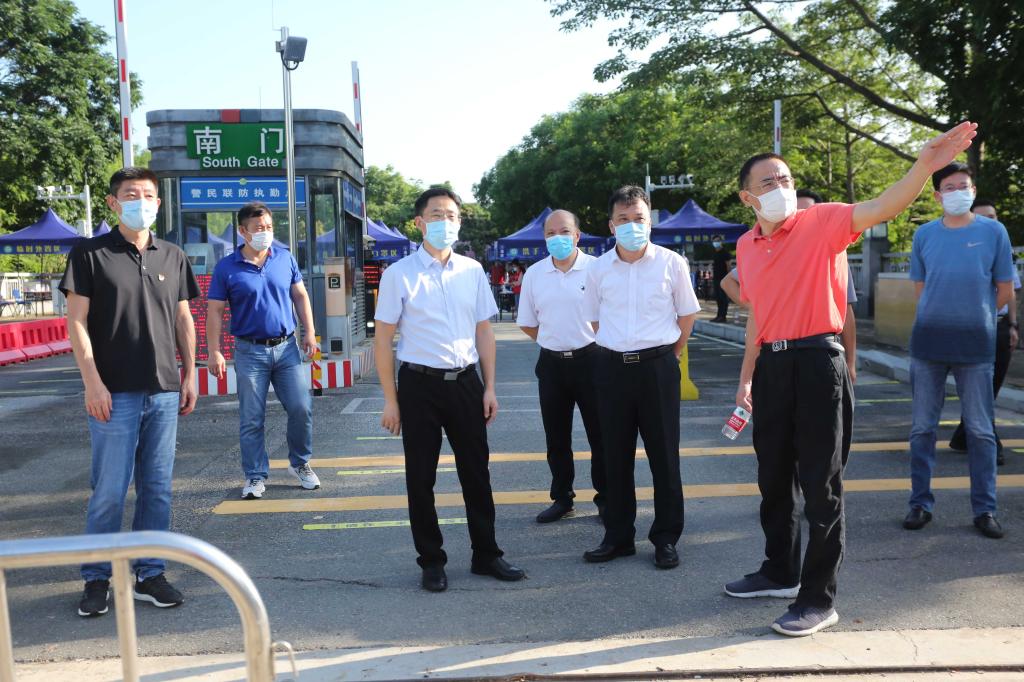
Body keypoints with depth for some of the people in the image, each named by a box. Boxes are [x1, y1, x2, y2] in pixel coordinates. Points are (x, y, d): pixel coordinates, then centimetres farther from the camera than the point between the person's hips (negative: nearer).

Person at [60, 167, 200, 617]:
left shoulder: (172, 257, 11)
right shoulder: (90, 254, -1)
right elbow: (77, 321, -5)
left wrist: (190, 375, 9)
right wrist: (92, 382, -12)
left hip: (164, 392, 4)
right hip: (114, 393, -4)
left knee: (157, 489, 9)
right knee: (109, 491, 1)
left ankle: (149, 575, 20)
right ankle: (96, 579, 17)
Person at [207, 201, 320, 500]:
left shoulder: (286, 259, 5)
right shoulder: (226, 268, -3)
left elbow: (301, 296, 12)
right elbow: (214, 311, -3)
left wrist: (309, 333, 5)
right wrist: (214, 352, -9)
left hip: (287, 347, 2)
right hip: (250, 352, -2)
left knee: (301, 408, 1)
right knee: (251, 419, 3)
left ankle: (300, 463, 22)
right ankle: (255, 476, 16)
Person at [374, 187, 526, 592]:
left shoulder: (472, 271, 7)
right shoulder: (399, 274, -4)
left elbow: (484, 331, 11)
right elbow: (383, 339, -2)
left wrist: (489, 387, 6)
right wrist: (391, 401, -5)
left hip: (465, 382, 3)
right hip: (420, 384, -3)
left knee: (476, 472, 11)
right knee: (421, 478, 7)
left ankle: (486, 555, 26)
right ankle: (431, 562, 22)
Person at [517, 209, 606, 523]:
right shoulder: (534, 274, 4)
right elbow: (527, 323, 14)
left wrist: (584, 343, 2)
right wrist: (555, 342, 10)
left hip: (590, 359, -3)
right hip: (551, 364, 3)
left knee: (600, 434, 4)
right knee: (556, 438, 12)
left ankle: (606, 497, 18)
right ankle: (562, 498, 26)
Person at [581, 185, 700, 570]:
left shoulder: (671, 263, -2)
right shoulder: (598, 269, 3)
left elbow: (687, 314, 8)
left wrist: (670, 354, 9)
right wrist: (617, 350, 12)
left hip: (658, 365, -2)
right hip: (613, 367, 2)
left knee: (664, 454, 3)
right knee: (616, 455, 8)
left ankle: (666, 538, 15)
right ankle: (618, 536, 20)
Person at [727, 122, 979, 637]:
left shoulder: (821, 223, -6)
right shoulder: (746, 247, 10)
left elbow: (881, 208, -23)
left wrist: (925, 165, -39)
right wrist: (746, 377, 18)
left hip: (817, 362, -6)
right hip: (772, 365, 6)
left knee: (821, 486, 1)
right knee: (774, 478, 18)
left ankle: (818, 599, 13)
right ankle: (780, 572, 36)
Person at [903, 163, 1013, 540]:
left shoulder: (994, 232, 2)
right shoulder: (924, 234, 5)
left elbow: (1005, 290, 6)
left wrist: (973, 316, 9)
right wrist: (944, 315, 7)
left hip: (976, 342, -1)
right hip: (929, 339, 1)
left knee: (981, 431, 4)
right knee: (922, 428, 5)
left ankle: (985, 509, 13)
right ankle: (920, 503, 15)